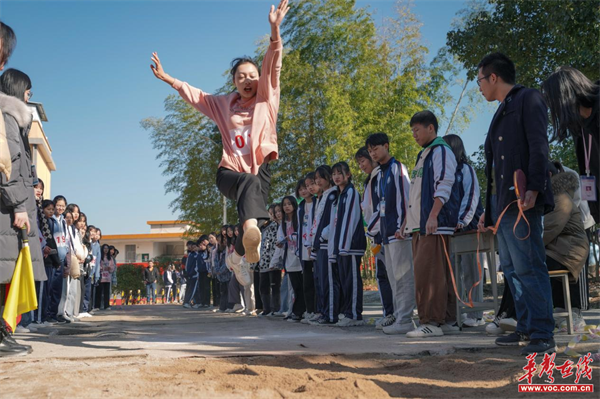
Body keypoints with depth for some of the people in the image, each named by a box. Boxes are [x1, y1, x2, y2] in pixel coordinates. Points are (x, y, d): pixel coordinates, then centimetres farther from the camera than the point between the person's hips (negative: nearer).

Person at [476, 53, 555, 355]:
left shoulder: (528, 100, -2)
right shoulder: (502, 111, 23)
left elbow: (539, 147, -14)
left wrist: (532, 189, -24)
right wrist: (489, 208, 21)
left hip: (521, 200, -9)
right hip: (502, 201, 9)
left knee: (528, 267, -11)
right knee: (512, 268, 11)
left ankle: (543, 335, -8)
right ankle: (526, 328, 18)